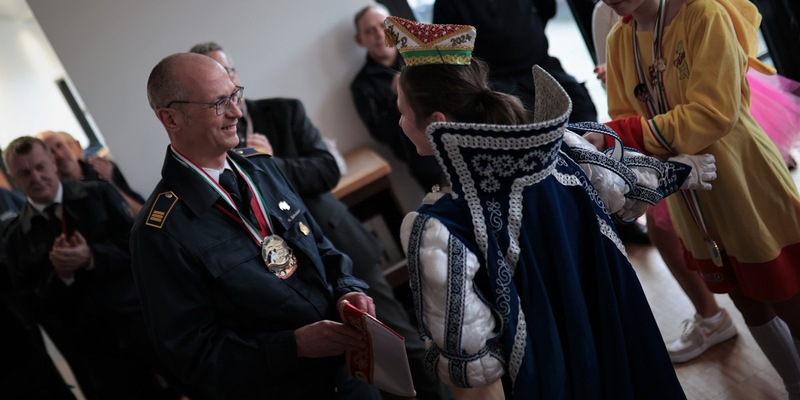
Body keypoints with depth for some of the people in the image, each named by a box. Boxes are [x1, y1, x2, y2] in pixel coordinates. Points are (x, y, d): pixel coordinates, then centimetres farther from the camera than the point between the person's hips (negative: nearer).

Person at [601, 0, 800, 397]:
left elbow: (713, 112, -27)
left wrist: (623, 136, -31)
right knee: (749, 305, 21)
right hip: (692, 204, 6)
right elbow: (625, 120, 3)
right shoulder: (619, 39, 0)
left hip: (751, 190, -6)